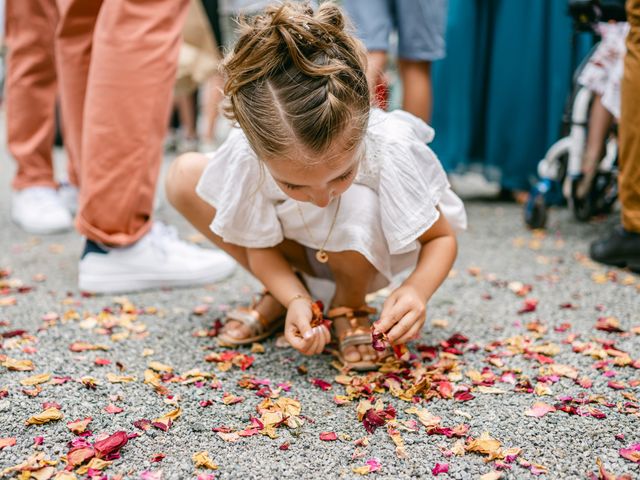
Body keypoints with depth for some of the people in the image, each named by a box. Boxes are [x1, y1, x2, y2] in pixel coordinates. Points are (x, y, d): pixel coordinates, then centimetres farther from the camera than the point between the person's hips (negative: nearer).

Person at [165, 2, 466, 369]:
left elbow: (442, 237, -25)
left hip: (372, 248, -2)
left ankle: (350, 305, -5)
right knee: (184, 178, -15)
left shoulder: (391, 153, -39)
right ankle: (286, 290, 0)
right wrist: (296, 300, -37)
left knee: (356, 209, -39)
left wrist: (418, 291, -46)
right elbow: (261, 246, -18)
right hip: (300, 246, 3)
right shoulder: (247, 156, -34)